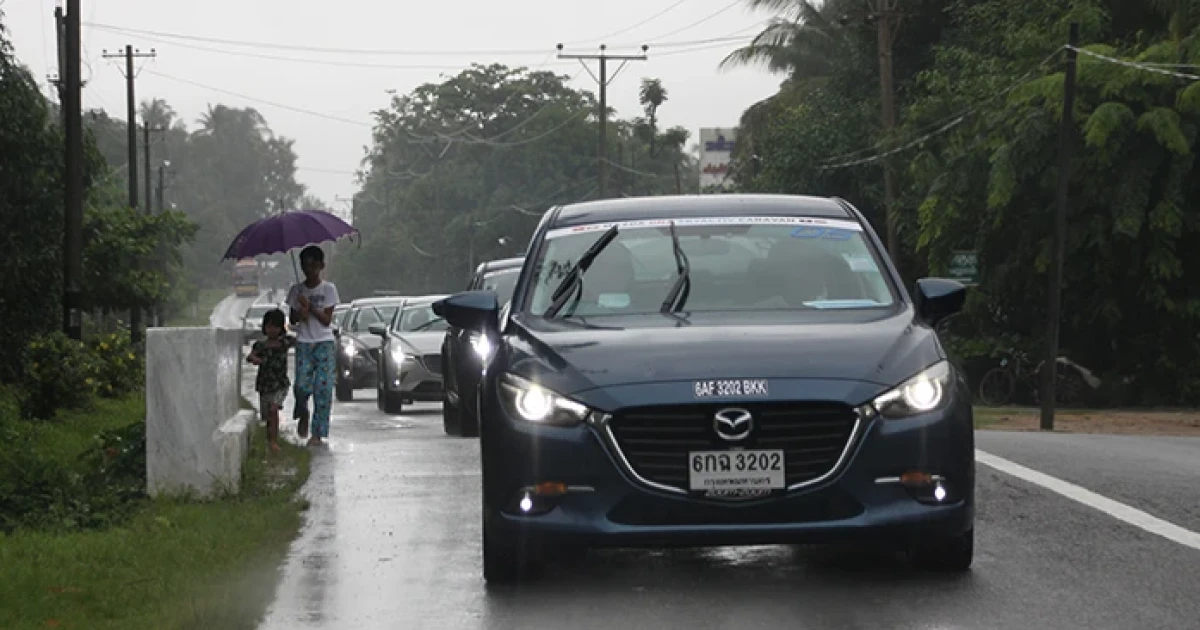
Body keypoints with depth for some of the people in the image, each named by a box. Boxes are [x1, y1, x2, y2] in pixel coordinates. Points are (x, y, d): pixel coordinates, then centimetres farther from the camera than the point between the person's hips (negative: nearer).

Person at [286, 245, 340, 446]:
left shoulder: (328, 289, 0)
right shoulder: (296, 290, 8)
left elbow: (327, 320, -5)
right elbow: (292, 319, 11)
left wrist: (309, 307, -16)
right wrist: (299, 315, -11)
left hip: (325, 343, -2)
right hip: (303, 343, 2)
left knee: (323, 388, -9)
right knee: (302, 386, -12)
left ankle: (318, 433, -4)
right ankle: (303, 414, 20)